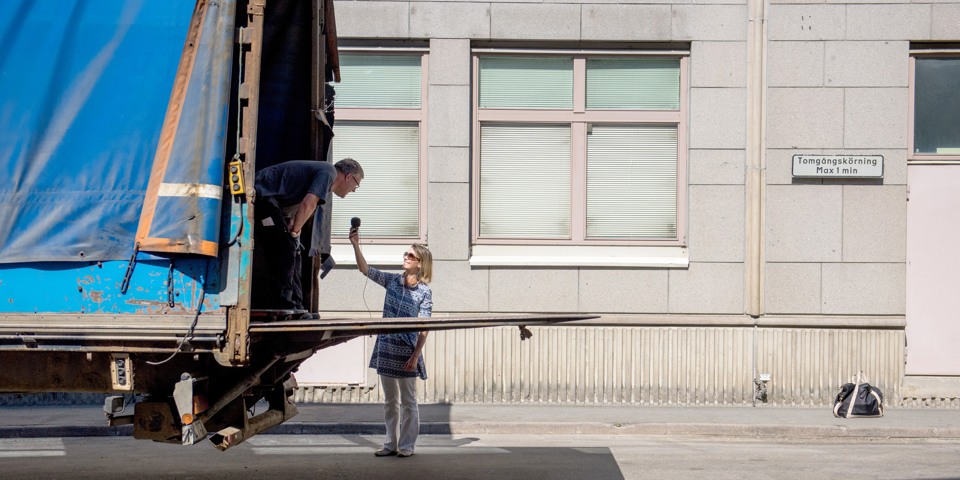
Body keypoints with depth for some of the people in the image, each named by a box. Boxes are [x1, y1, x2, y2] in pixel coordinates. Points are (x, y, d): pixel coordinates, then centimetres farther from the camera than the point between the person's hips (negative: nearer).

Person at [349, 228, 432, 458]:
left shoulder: (424, 292, -8)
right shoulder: (393, 281, 5)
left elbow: (424, 328, -10)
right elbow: (365, 270, 2)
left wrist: (416, 356, -15)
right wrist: (355, 245, -10)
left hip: (406, 351, -5)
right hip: (386, 347, 5)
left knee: (408, 401, 4)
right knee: (390, 400, 12)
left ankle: (407, 445, 11)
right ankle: (391, 444, 19)